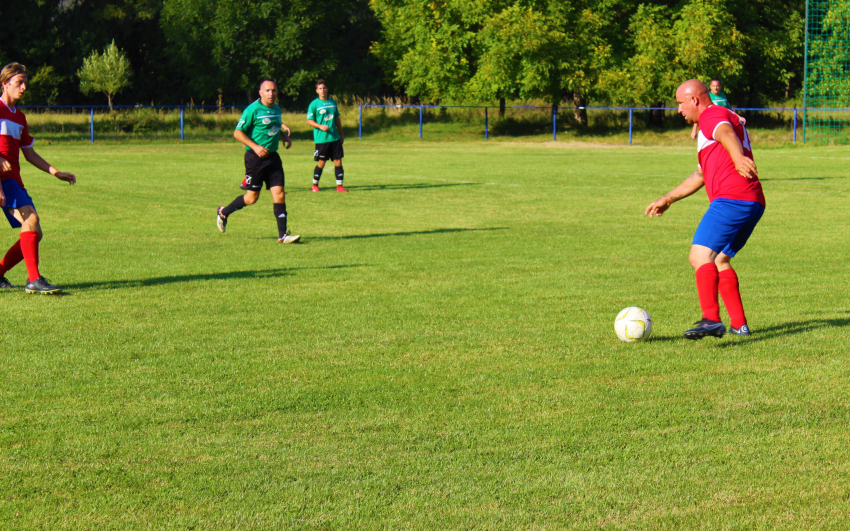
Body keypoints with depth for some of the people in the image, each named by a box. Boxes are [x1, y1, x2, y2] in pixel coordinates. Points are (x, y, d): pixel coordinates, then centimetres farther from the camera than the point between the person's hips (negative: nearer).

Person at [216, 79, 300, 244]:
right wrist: (255, 146, -21)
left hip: (273, 156, 6)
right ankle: (223, 213, 26)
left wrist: (285, 137, 9)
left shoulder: (276, 109, 11)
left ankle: (282, 234, -4)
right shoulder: (253, 109, -12)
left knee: (279, 194, -4)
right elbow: (237, 132, -11)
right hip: (255, 157, -6)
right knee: (252, 197, 2)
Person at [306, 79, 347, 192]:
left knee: (338, 161, 0)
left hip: (335, 137, 4)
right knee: (321, 162, 1)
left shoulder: (332, 102, 12)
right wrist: (320, 126, -20)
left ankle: (339, 185, 5)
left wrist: (341, 134, 21)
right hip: (321, 139, -4)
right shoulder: (314, 104, -3)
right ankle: (315, 185, 16)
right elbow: (309, 120, -4)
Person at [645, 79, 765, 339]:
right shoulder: (720, 119, 32)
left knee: (701, 256, -19)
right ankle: (739, 324, 22)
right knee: (720, 260, 23)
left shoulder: (712, 115, 0)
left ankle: (711, 319, -36)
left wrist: (738, 157, -47)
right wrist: (668, 199, 43)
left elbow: (726, 134, -26)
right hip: (754, 204, 10)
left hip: (731, 199, -10)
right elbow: (700, 176, 41)